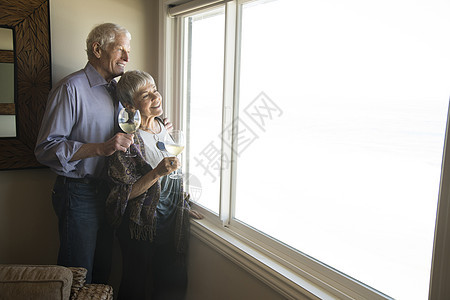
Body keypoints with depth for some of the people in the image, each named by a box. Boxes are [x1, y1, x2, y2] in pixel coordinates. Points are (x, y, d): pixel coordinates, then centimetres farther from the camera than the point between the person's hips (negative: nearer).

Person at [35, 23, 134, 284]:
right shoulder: (71, 88, -14)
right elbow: (46, 148, -20)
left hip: (108, 192, 7)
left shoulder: (117, 90, 11)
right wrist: (100, 148, -30)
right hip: (79, 194, -7)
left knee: (102, 271, 19)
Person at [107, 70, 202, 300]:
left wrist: (184, 206, 12)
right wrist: (158, 173, -29)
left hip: (172, 223, 6)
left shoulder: (165, 128, 5)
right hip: (140, 228, -6)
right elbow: (125, 193, -17)